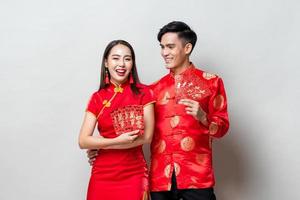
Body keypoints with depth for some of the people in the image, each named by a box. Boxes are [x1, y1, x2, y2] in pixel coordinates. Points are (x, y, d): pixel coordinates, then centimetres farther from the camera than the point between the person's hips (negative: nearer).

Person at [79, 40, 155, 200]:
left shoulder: (143, 93, -2)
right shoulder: (97, 98, 2)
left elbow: (147, 137, -9)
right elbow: (83, 141, -4)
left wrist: (100, 145, -9)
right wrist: (117, 141, -19)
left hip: (134, 176, -1)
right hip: (102, 176, 2)